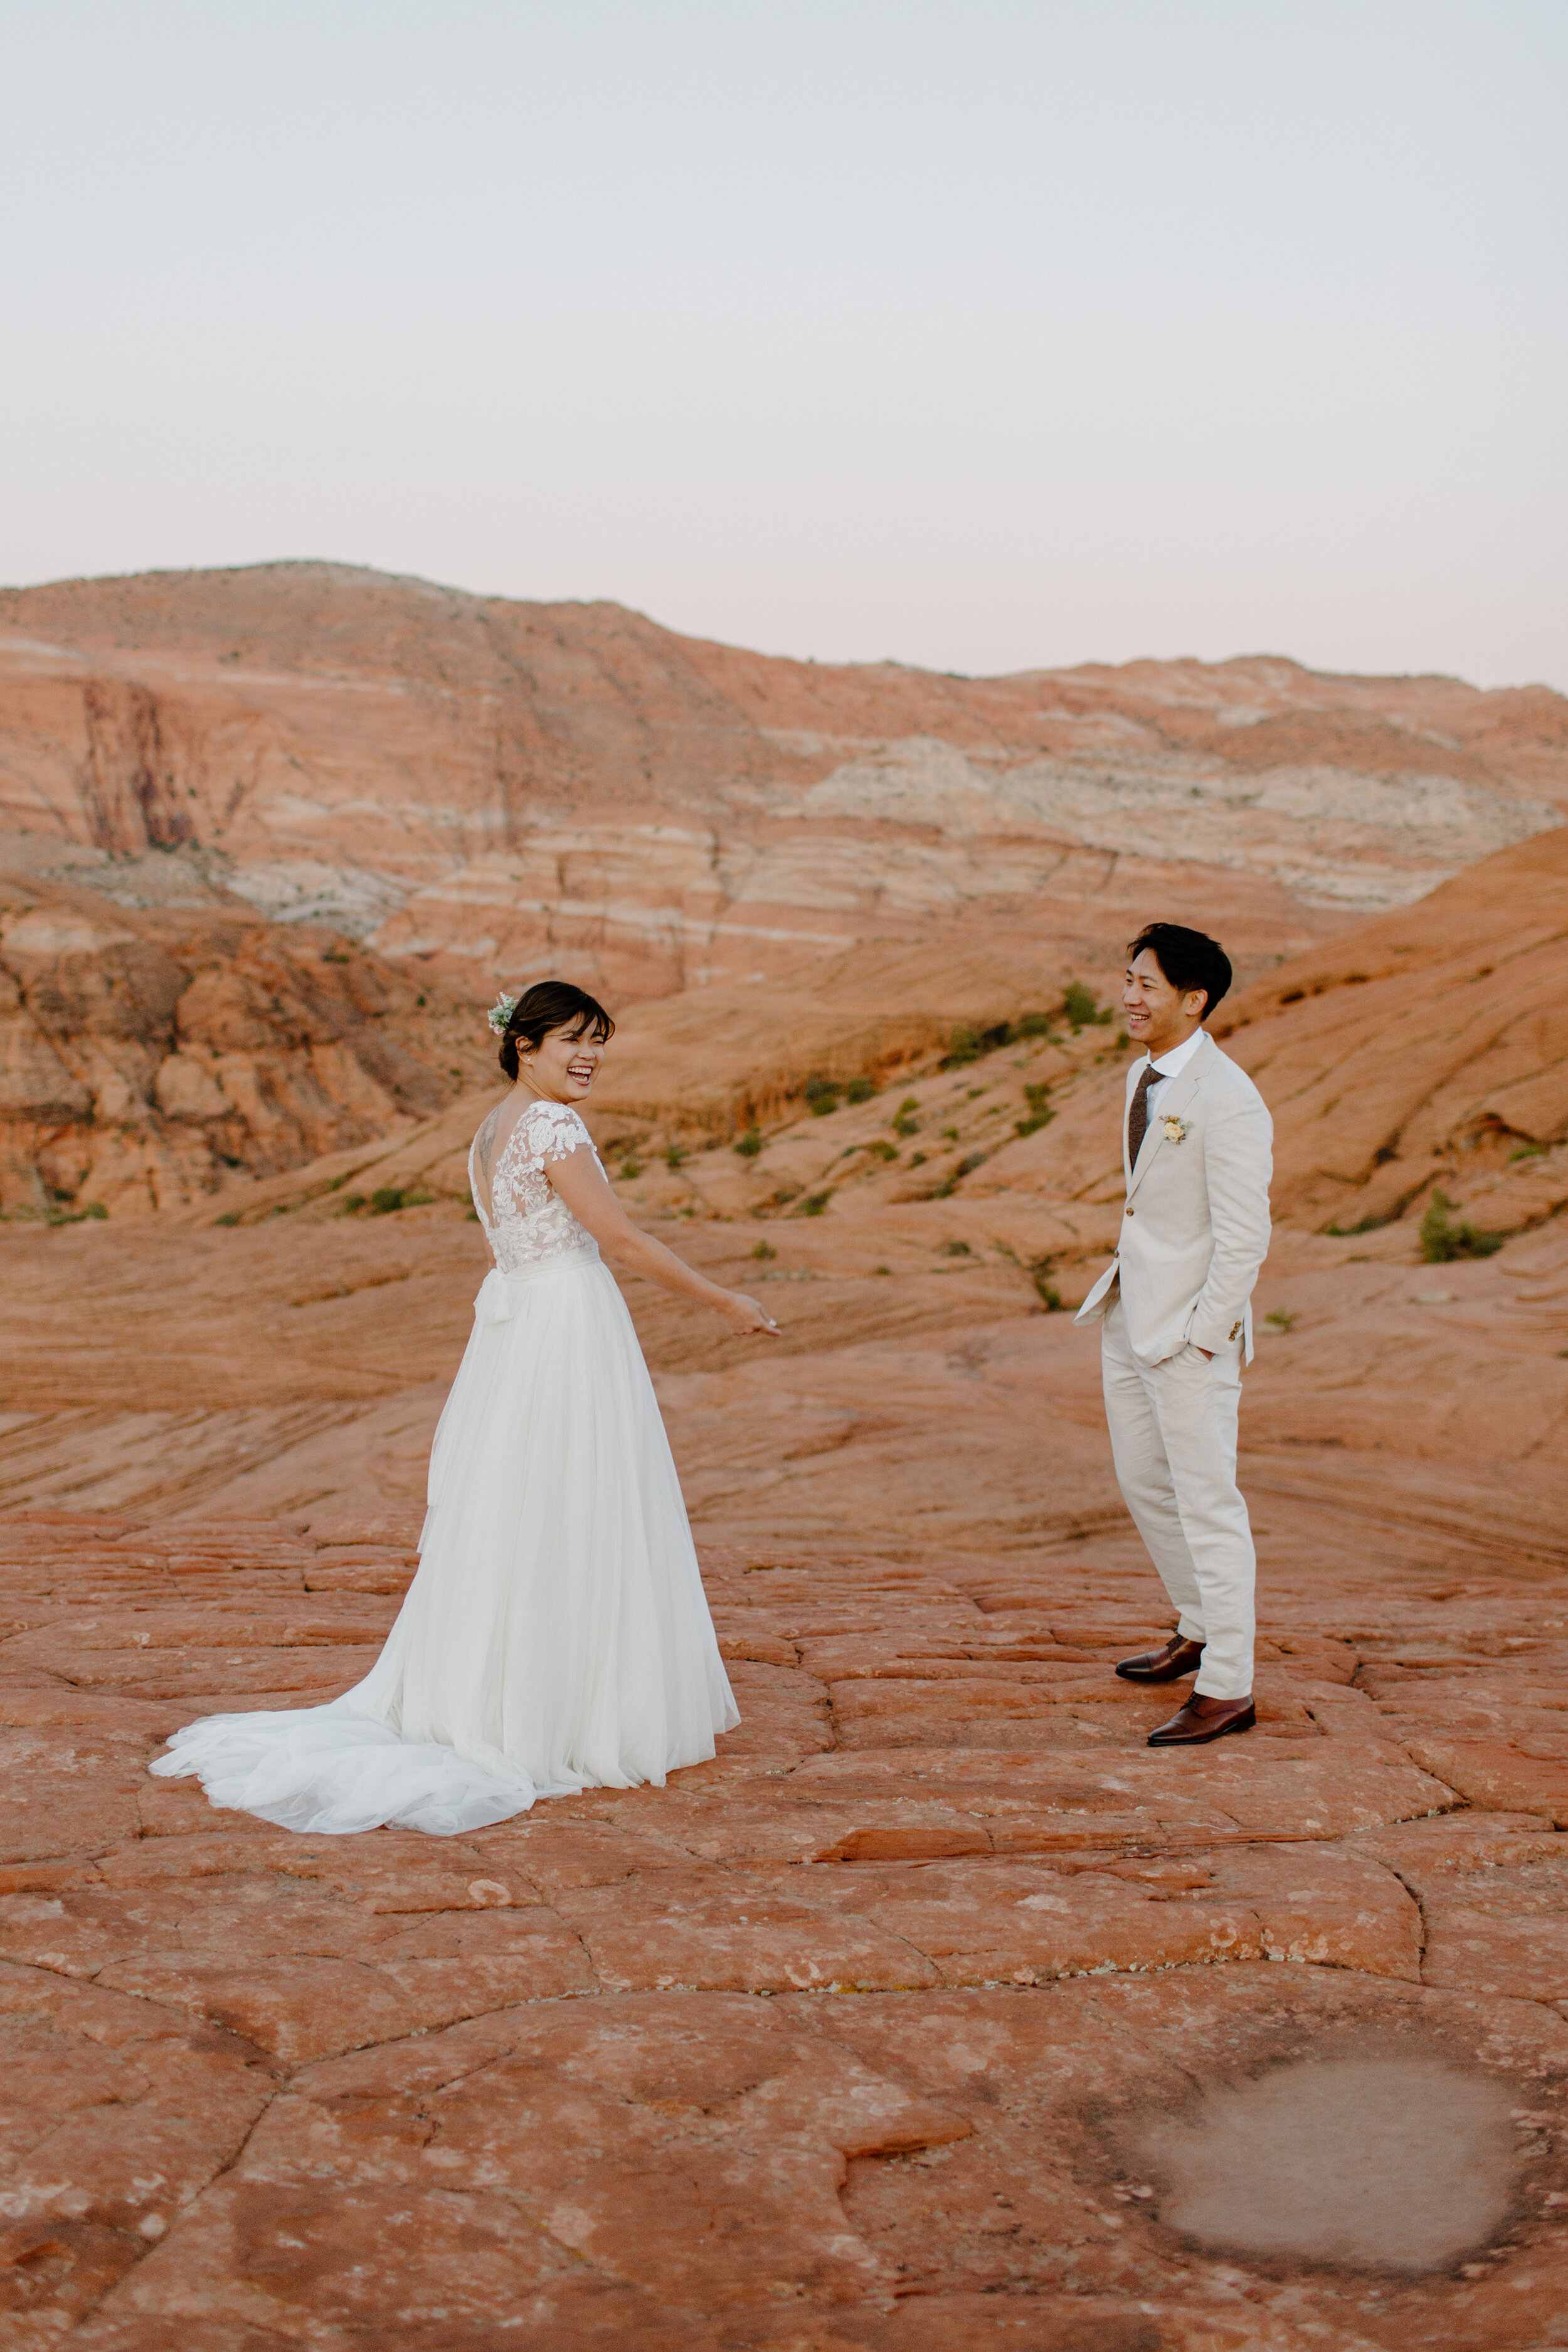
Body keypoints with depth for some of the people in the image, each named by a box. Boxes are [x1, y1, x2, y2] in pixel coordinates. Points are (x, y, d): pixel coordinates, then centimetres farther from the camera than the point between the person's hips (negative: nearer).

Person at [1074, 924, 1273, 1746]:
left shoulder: (1227, 1101, -20)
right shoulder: (1146, 1075, 8)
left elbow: (1245, 1236, -20)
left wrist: (1204, 1338, -18)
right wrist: (1120, 1291, 18)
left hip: (1191, 1330, -9)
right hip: (1131, 1313, 9)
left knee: (1206, 1501, -2)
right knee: (1142, 1482, 20)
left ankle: (1227, 1688, 7)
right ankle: (1198, 1632, 38)